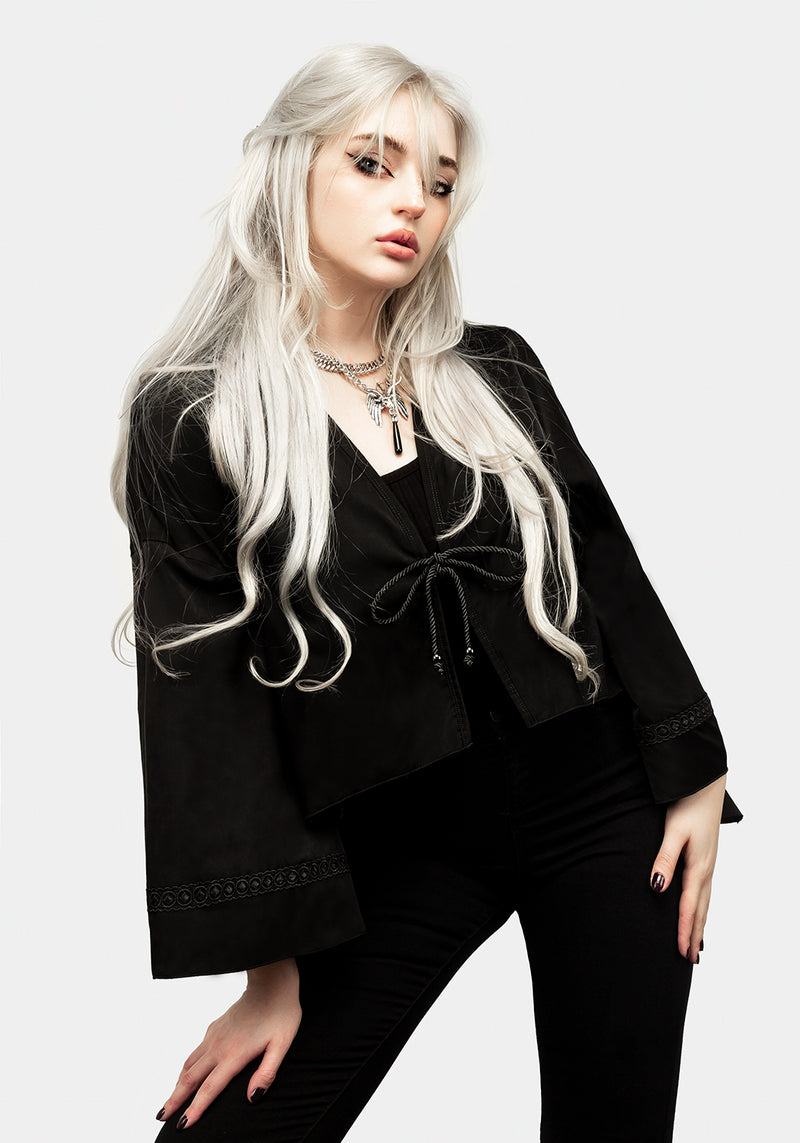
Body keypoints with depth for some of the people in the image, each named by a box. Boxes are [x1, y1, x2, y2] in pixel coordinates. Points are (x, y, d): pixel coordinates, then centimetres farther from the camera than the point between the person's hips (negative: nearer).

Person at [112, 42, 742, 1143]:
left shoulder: (496, 373, 4)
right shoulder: (190, 419, -6)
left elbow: (607, 568, 10)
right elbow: (205, 691, -8)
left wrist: (693, 775, 5)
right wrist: (272, 965, -10)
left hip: (600, 800, 3)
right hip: (402, 843, -2)